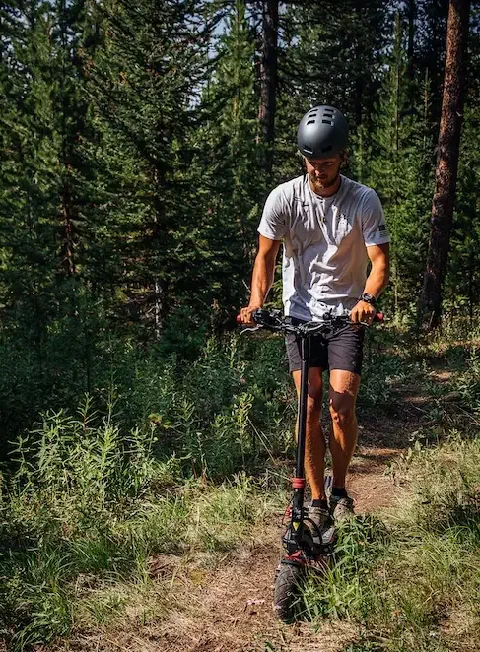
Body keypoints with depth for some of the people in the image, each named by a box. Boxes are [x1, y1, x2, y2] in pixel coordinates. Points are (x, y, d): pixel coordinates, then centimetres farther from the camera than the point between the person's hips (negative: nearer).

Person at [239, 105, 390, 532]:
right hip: (300, 313, 1)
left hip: (347, 314, -1)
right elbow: (266, 256, -2)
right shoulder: (284, 197, -6)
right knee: (310, 407, -5)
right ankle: (317, 500, 10)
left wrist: (368, 299, -31)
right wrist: (256, 301, -19)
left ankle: (340, 491, 13)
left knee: (342, 405, -11)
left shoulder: (364, 200, -8)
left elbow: (380, 260, -11)